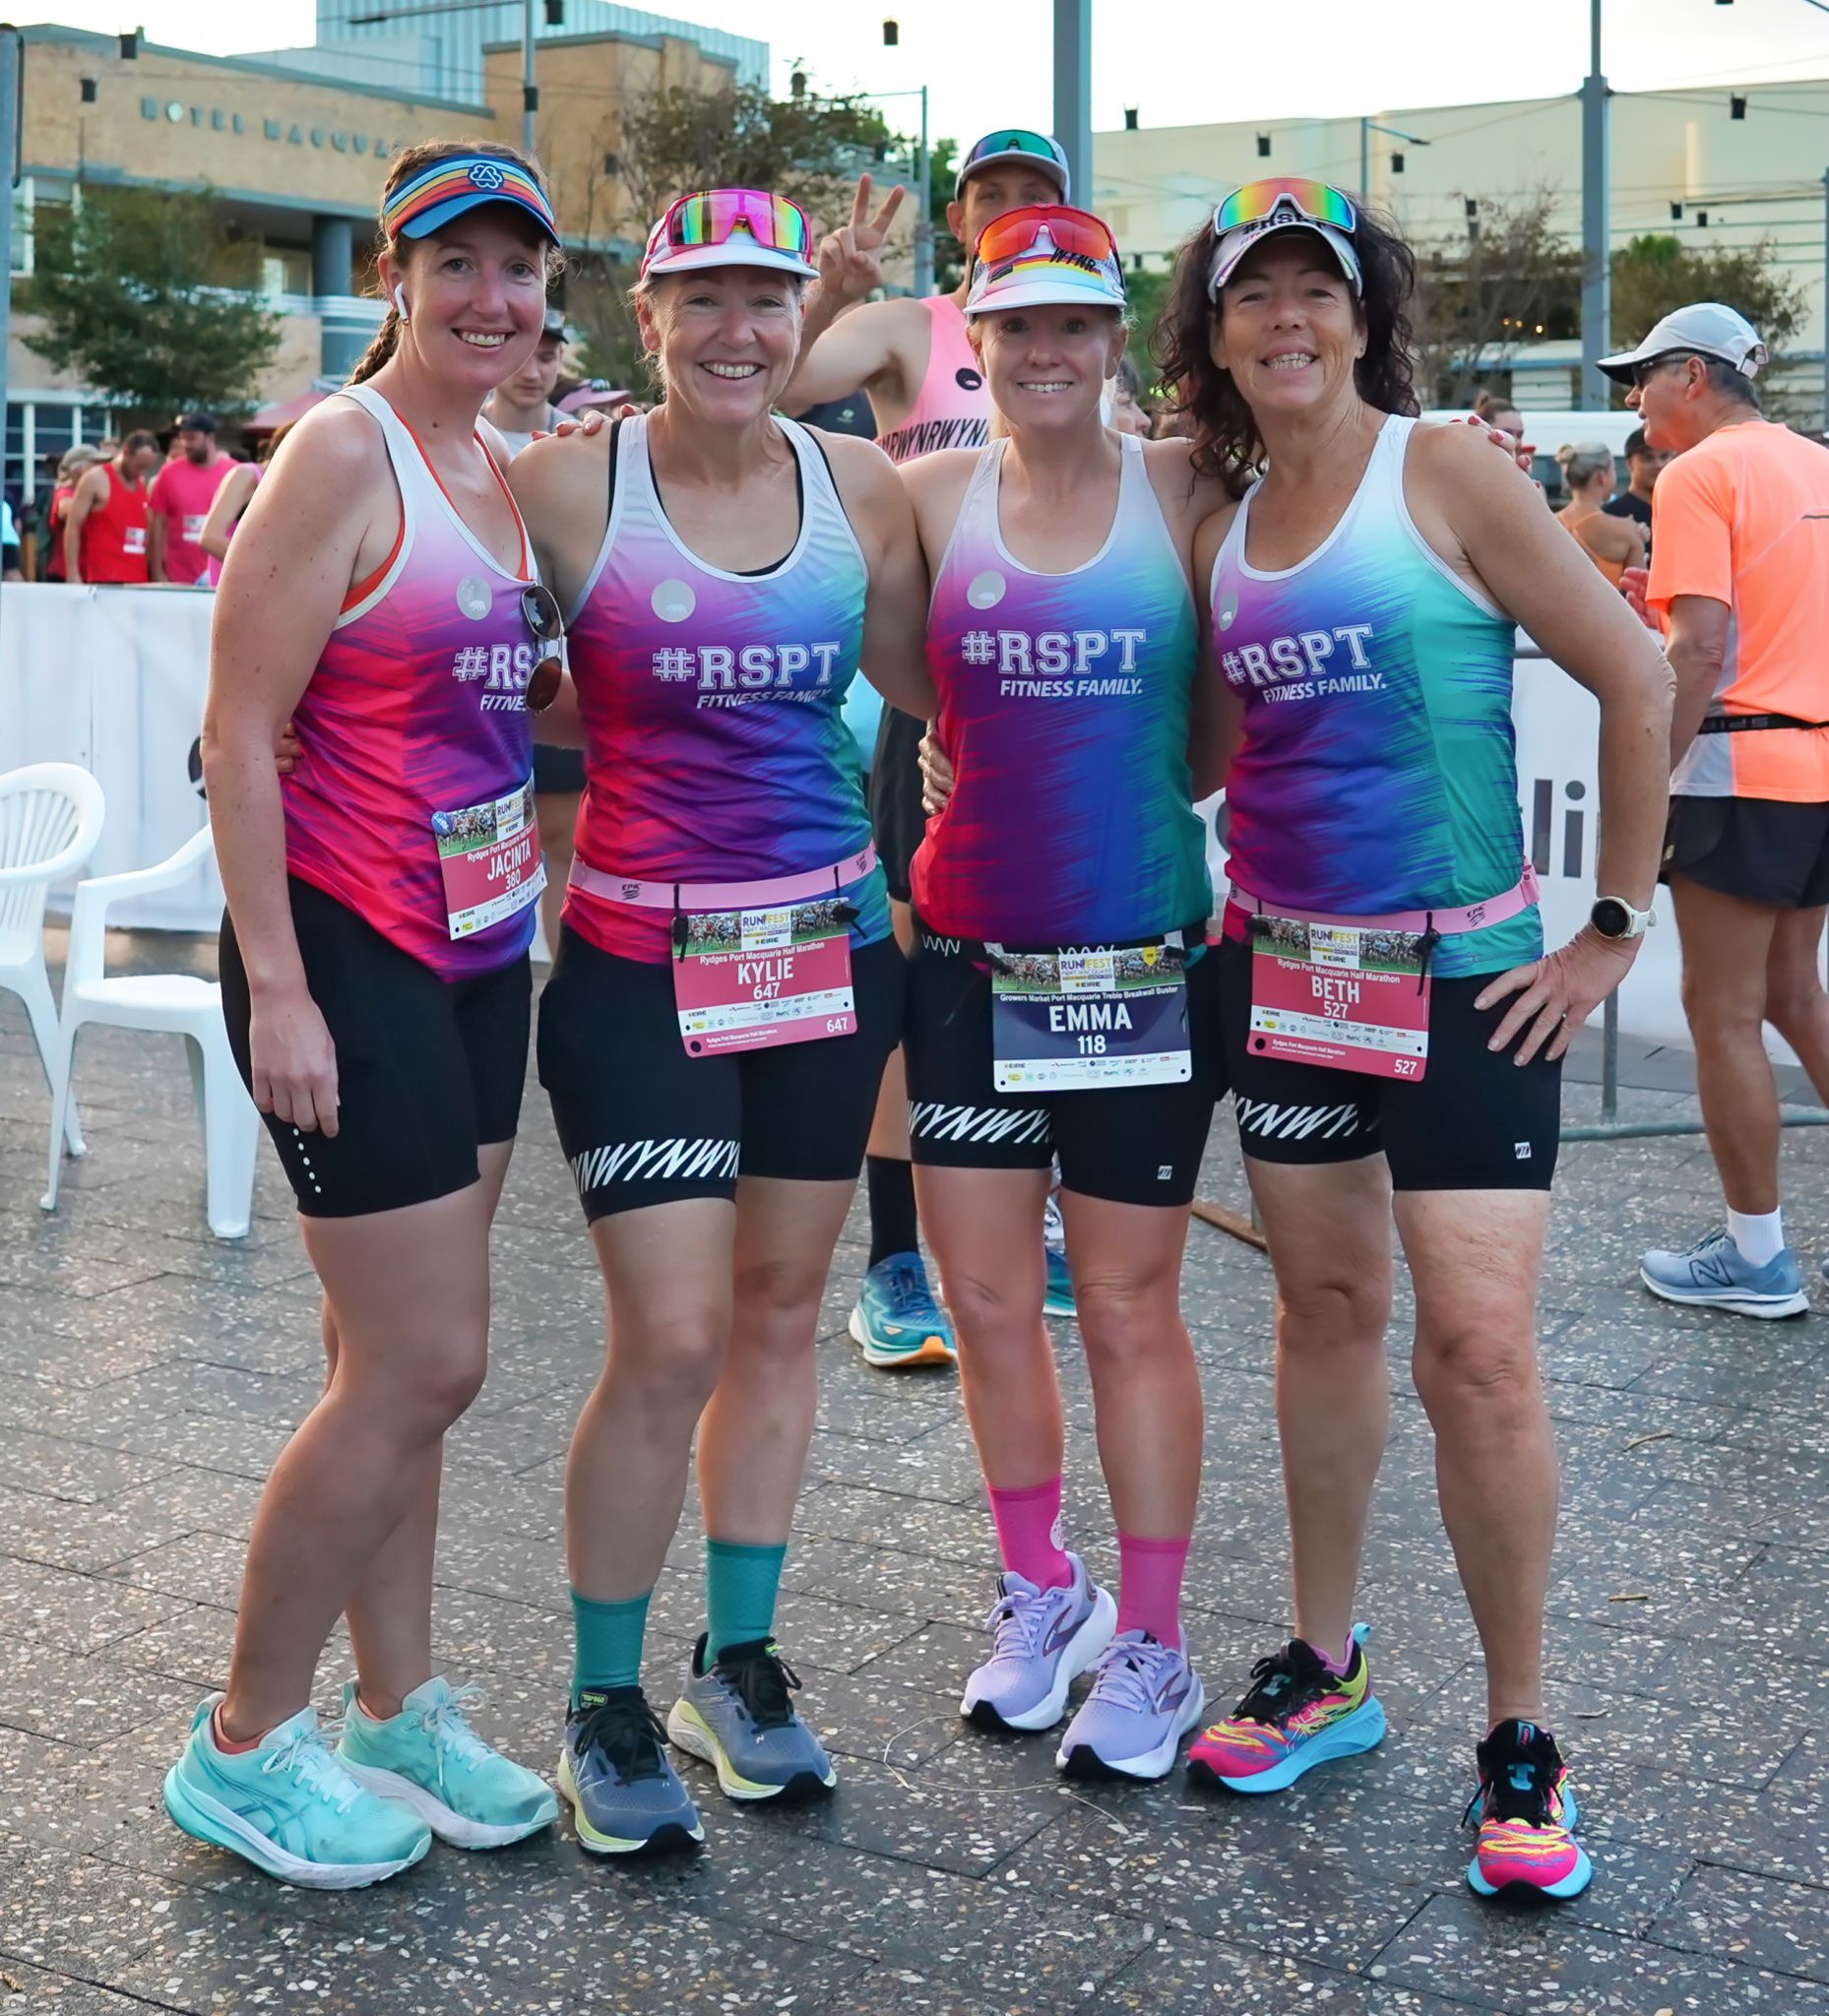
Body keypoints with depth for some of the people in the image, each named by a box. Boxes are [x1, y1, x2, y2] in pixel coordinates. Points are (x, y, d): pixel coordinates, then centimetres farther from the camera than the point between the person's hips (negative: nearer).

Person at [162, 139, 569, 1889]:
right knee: (421, 1366, -5)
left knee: (400, 1357, 14)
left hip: (475, 958, 8)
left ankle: (397, 1708, 27)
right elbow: (239, 728, -16)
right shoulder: (342, 453, -12)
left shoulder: (504, 475, 12)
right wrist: (275, 989, -20)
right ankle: (241, 1747, 12)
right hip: (345, 959, -8)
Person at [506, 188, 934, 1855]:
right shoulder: (563, 484, -8)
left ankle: (741, 1667, 30)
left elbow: (931, 686, 13)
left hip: (829, 943, 4)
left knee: (781, 1308, 12)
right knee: (672, 1337, -6)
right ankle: (605, 1706, 15)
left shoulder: (862, 489, 3)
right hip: (643, 962, -4)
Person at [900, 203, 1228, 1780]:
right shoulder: (932, 498, 2)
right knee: (986, 1300, 10)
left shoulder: (1185, 490, -2)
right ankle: (1042, 1593, 32)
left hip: (1145, 959, -2)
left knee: (1129, 1306, 6)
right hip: (970, 957, 2)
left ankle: (1154, 1649, 21)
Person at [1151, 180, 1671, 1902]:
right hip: (1285, 967, 5)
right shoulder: (1220, 525, 9)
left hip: (1465, 976, -5)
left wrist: (1613, 928, -8)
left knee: (1480, 1354, -9)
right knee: (1323, 1315, 13)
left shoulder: (1446, 473, -7)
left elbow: (1634, 680, -8)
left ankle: (1518, 1739, 8)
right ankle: (1323, 1668, 28)